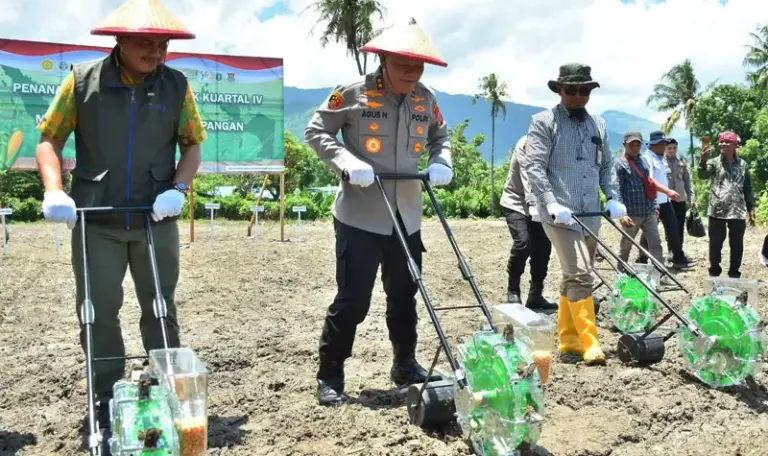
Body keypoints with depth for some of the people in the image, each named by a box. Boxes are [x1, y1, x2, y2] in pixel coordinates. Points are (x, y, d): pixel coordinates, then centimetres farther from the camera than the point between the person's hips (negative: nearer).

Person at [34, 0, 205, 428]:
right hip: (96, 220, 0)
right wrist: (54, 190, -13)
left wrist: (178, 189, -11)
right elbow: (50, 139, 2)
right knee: (99, 310, 5)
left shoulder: (176, 84, 1)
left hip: (156, 219, 1)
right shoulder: (83, 80, -2)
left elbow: (192, 145, 5)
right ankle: (106, 402, 22)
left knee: (160, 308, 11)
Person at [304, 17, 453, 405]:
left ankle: (405, 365, 33)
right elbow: (315, 131, -5)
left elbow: (440, 136, 21)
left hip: (406, 217, 5)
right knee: (352, 299, -3)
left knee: (404, 295, 15)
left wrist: (441, 162, 0)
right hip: (360, 216, -5)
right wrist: (347, 162, -20)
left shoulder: (425, 100, 6)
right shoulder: (353, 93, -9)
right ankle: (329, 376, 12)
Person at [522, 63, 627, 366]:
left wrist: (612, 197, 5)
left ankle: (568, 339, 21)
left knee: (573, 277, 12)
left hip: (590, 214, 7)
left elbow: (607, 165, 21)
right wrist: (551, 203, -21)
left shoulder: (598, 124, 16)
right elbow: (533, 165, -11)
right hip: (559, 213, -6)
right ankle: (589, 342, -10)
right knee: (579, 274, -15)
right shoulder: (544, 122, -3)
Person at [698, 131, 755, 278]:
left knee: (737, 244, 8)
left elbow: (748, 189, 13)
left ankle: (734, 274, 19)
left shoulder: (743, 164, 9)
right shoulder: (714, 162, 3)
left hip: (738, 212, 2)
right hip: (717, 212, -2)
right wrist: (703, 160, -37)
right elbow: (702, 175, -18)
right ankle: (714, 272, 16)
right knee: (715, 244, 4)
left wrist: (751, 209, 10)